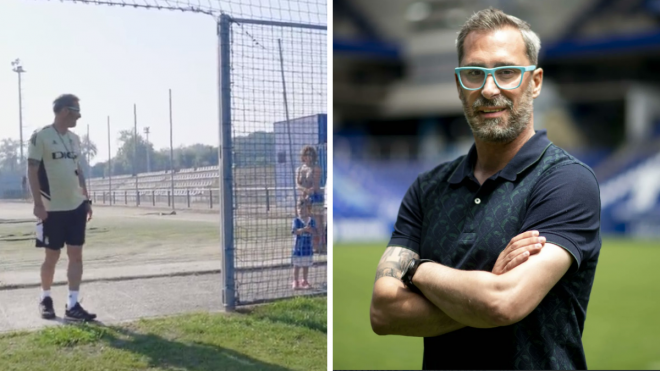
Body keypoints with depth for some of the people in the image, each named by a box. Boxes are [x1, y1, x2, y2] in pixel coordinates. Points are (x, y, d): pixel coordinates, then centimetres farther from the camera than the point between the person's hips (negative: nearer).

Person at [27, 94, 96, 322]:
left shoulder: (74, 139, 12)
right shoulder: (41, 136, -9)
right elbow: (32, 171, -11)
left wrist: (86, 199, 13)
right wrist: (38, 204, -16)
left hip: (76, 207, 6)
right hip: (53, 209, -6)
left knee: (76, 254, 2)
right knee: (52, 256, 4)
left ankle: (72, 305, 6)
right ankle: (45, 299, 25)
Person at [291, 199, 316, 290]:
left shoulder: (312, 221, 0)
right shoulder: (296, 220, -7)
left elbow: (314, 232, -7)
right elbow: (295, 231, -19)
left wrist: (310, 229, -28)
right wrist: (304, 229, -33)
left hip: (308, 247, 3)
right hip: (298, 247, -2)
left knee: (306, 265, 13)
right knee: (297, 265, 4)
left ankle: (304, 281, 27)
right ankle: (295, 282, 14)